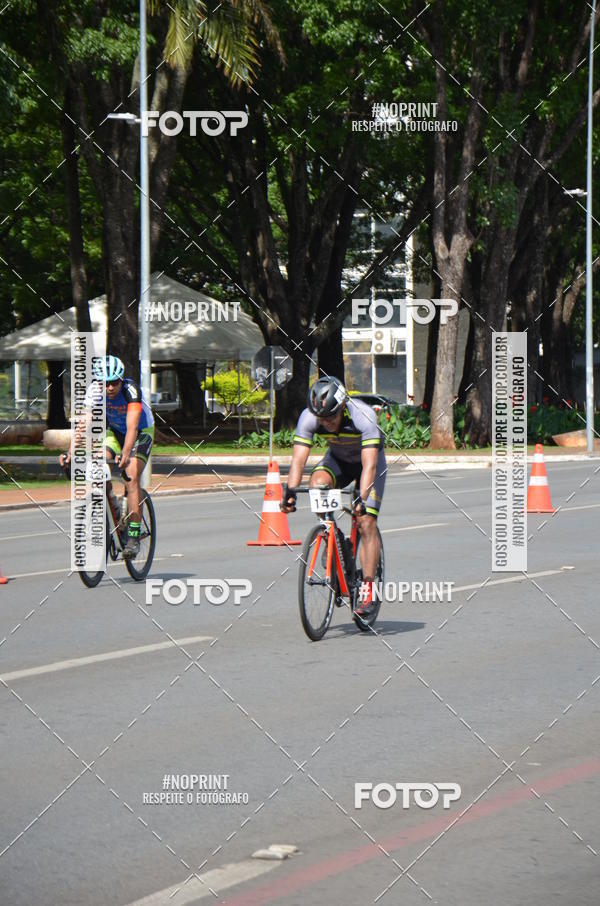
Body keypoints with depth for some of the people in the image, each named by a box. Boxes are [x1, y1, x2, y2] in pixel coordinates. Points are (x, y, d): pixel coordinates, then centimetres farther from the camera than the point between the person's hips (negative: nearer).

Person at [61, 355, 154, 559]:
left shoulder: (131, 390, -33)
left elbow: (132, 427, -42)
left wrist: (125, 454, -57)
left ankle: (134, 537, -20)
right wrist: (71, 452, -44)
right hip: (115, 431, 4)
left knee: (131, 477, -22)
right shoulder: (94, 392, -22)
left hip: (142, 433, -4)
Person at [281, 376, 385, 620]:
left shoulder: (364, 416, -37)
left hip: (367, 460, -3)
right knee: (317, 482, -30)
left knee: (366, 522, -16)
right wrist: (290, 491, -46)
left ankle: (367, 590, -11)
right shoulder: (309, 417, -27)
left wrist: (362, 498, -55)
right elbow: (298, 459, -31)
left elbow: (369, 465, -42)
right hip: (338, 459, 3)